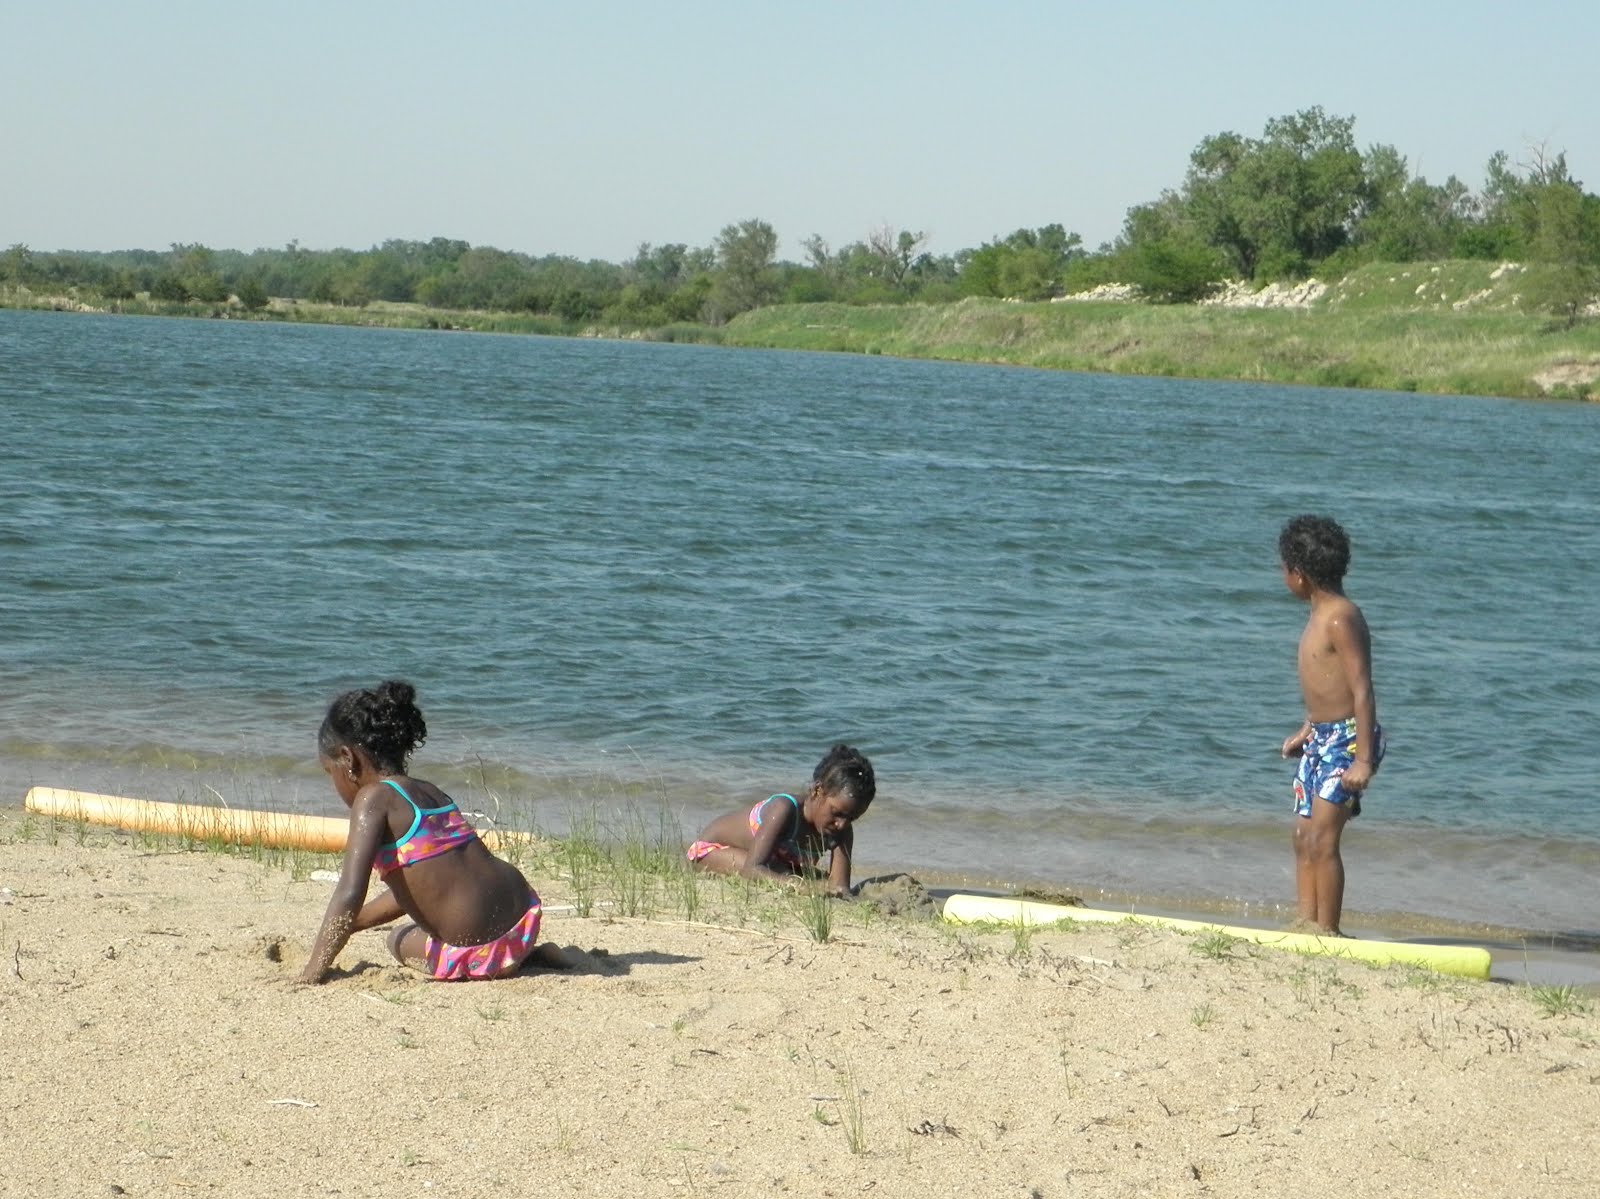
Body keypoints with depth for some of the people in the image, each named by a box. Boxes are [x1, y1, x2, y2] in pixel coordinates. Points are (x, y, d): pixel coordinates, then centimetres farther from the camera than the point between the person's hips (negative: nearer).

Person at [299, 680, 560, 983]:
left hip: (475, 953, -8)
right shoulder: (431, 793, 16)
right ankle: (525, 954, 16)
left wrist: (314, 970, -11)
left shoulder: (373, 799, -8)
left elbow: (350, 896, -17)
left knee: (399, 939, 26)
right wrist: (349, 924, 33)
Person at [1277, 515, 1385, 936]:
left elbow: (1362, 689, -21)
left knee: (1321, 838, -13)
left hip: (1347, 739, -10)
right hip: (1320, 739, 10)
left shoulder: (1341, 618, -18)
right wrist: (1306, 731, 27)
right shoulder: (1320, 613, 13)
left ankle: (1327, 931, -8)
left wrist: (1363, 759, -24)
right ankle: (1307, 924, 13)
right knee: (1303, 837, 9)